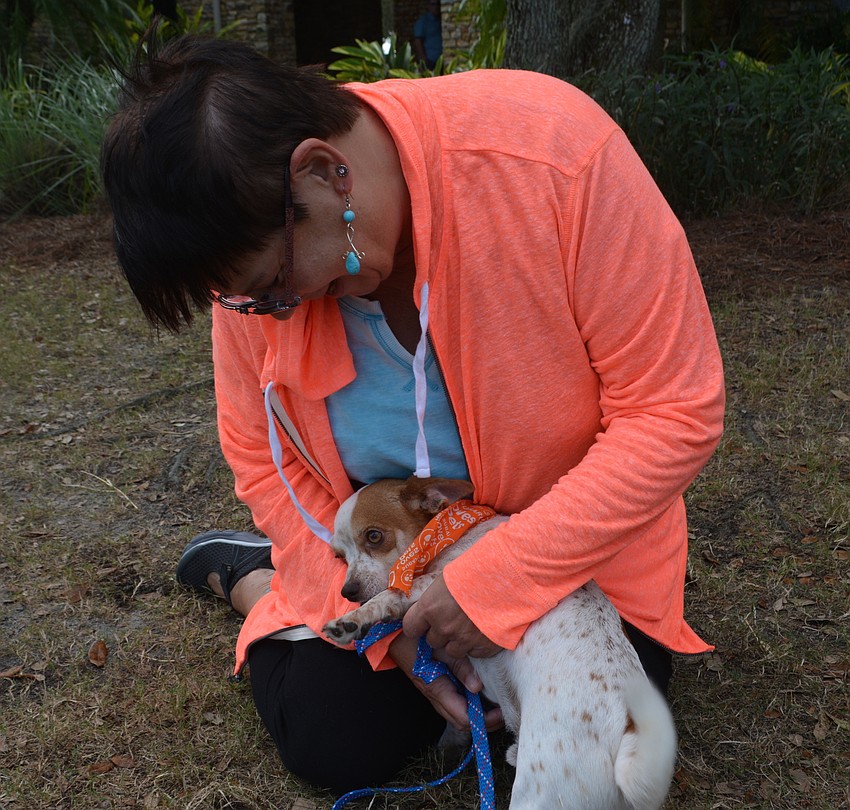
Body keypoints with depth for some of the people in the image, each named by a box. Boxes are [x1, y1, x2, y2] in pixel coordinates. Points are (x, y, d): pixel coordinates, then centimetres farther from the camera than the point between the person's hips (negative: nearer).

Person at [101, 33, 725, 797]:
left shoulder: (552, 152, -33)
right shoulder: (257, 246, -19)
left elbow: (676, 409, -27)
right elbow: (269, 462, -7)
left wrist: (499, 581, -29)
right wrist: (392, 623, -13)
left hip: (576, 526, 0)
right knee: (337, 749, -2)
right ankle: (249, 576, 25)